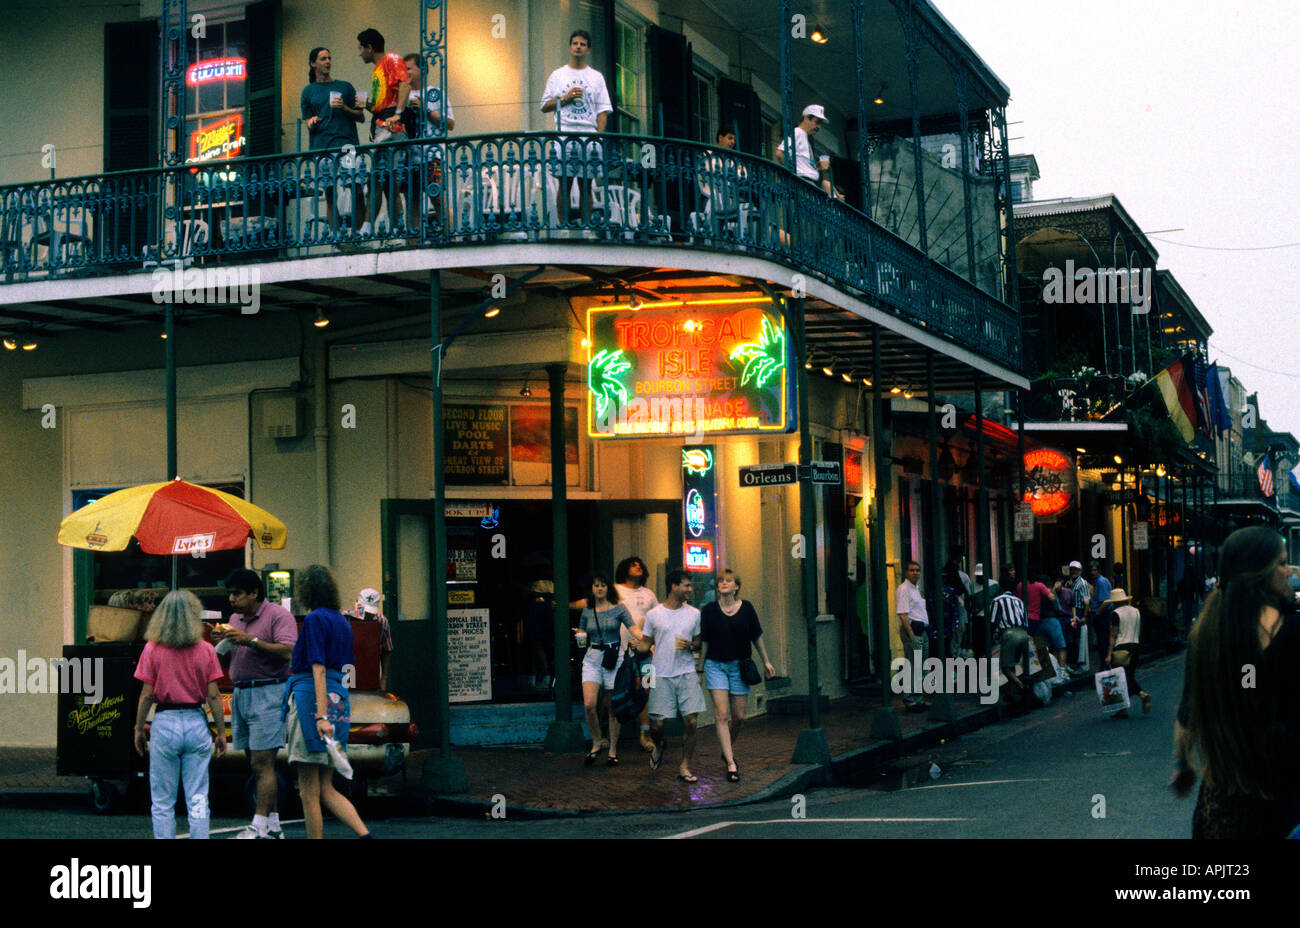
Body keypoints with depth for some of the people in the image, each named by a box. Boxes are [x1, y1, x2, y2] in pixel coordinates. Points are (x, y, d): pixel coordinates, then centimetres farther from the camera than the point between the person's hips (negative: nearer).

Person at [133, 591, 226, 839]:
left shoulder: (152, 649, -4)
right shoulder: (206, 650, -2)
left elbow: (147, 694, -5)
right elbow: (213, 695, -2)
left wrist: (139, 728, 6)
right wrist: (221, 732, 6)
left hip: (165, 725, -1)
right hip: (197, 725, 1)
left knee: (162, 802, 8)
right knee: (198, 800, 6)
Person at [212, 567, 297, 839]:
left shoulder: (278, 615, -7)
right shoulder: (236, 619, 17)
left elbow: (288, 652, -19)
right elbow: (228, 660, 22)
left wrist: (251, 641, -21)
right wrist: (222, 644, 1)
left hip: (268, 694, -8)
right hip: (241, 693, 8)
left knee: (262, 764, -10)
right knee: (258, 764, 8)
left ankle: (259, 828, -11)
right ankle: (273, 825, 13)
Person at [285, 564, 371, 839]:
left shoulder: (315, 619, -8)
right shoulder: (342, 621, 16)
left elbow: (318, 669, -15)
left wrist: (321, 716, -20)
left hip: (311, 698, -8)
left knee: (309, 789, -1)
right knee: (326, 789, 10)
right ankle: (365, 834, -5)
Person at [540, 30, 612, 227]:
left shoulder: (596, 77, 13)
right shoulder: (557, 75, 12)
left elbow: (603, 110, 8)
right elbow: (545, 106, 10)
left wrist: (600, 136, -4)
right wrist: (565, 98, -6)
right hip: (564, 133, -1)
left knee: (586, 184, 1)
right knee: (565, 183, -6)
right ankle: (563, 226, -4)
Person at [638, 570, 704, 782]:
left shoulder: (694, 613, 8)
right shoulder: (654, 615, 2)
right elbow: (646, 643, 8)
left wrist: (689, 645, -5)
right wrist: (637, 646, -14)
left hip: (687, 673, 2)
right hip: (661, 675, -2)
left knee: (690, 721, -6)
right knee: (657, 723, -3)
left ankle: (685, 767, 6)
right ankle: (658, 746, 32)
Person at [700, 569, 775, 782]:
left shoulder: (746, 608, -1)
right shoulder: (709, 610, -4)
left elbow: (756, 637, 10)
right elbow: (704, 642, 3)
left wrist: (766, 661, 14)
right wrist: (700, 668, 6)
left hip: (739, 666, 2)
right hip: (715, 666, -2)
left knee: (738, 717, 7)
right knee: (721, 714, -10)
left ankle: (728, 750, 34)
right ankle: (731, 765, -10)